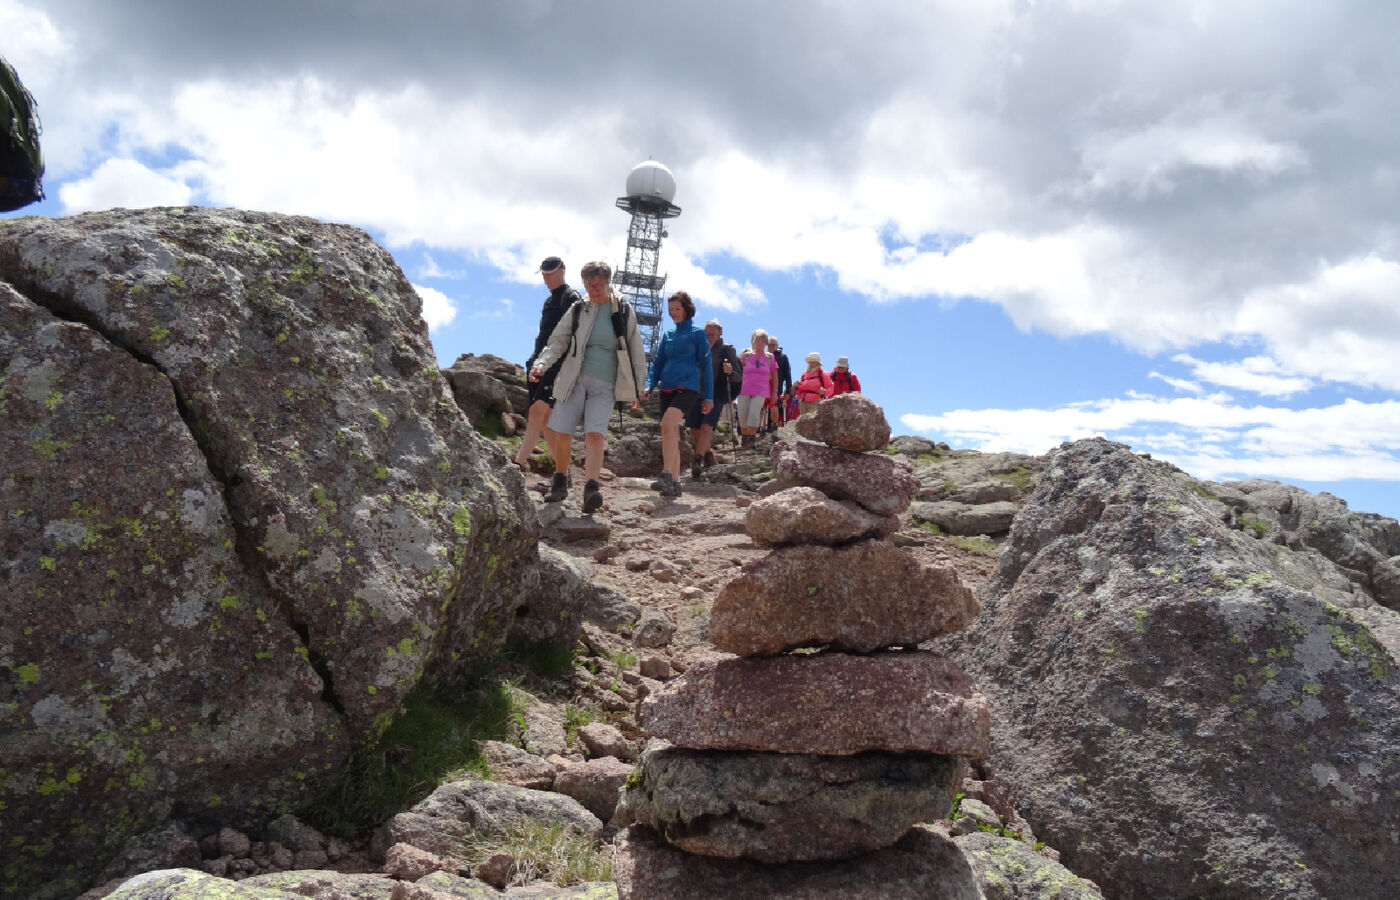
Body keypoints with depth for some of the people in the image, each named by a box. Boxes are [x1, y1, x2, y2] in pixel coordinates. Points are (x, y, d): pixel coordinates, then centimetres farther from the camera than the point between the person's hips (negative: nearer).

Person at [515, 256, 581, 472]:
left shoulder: (571, 298, -4)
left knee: (537, 410, -22)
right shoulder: (549, 300, 23)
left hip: (558, 365, -9)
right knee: (545, 419, 6)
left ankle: (518, 464, -30)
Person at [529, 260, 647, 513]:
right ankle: (560, 480, 23)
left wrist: (636, 388, 9)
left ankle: (591, 489, -27)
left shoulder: (625, 312, 4)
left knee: (595, 434, -19)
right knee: (561, 435, -1)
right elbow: (557, 341, 7)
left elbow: (636, 352, 10)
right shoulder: (578, 310, 6)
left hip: (604, 386, -1)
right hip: (574, 380, 2)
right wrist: (542, 364, -11)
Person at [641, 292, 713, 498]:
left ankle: (667, 475, -32)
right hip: (667, 388, 6)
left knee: (667, 423, -28)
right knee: (672, 434, 3)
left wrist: (708, 396, -1)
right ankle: (674, 482, 6)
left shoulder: (697, 334, 4)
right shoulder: (667, 335, 17)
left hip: (688, 387, -6)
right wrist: (649, 386, 3)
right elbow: (658, 362, 19)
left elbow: (705, 365, 3)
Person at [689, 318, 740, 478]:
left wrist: (730, 371, -26)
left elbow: (738, 374, -5)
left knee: (706, 427, -19)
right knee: (695, 429, 4)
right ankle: (708, 455, 26)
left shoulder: (727, 349, 2)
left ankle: (697, 461, -23)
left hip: (717, 395, -5)